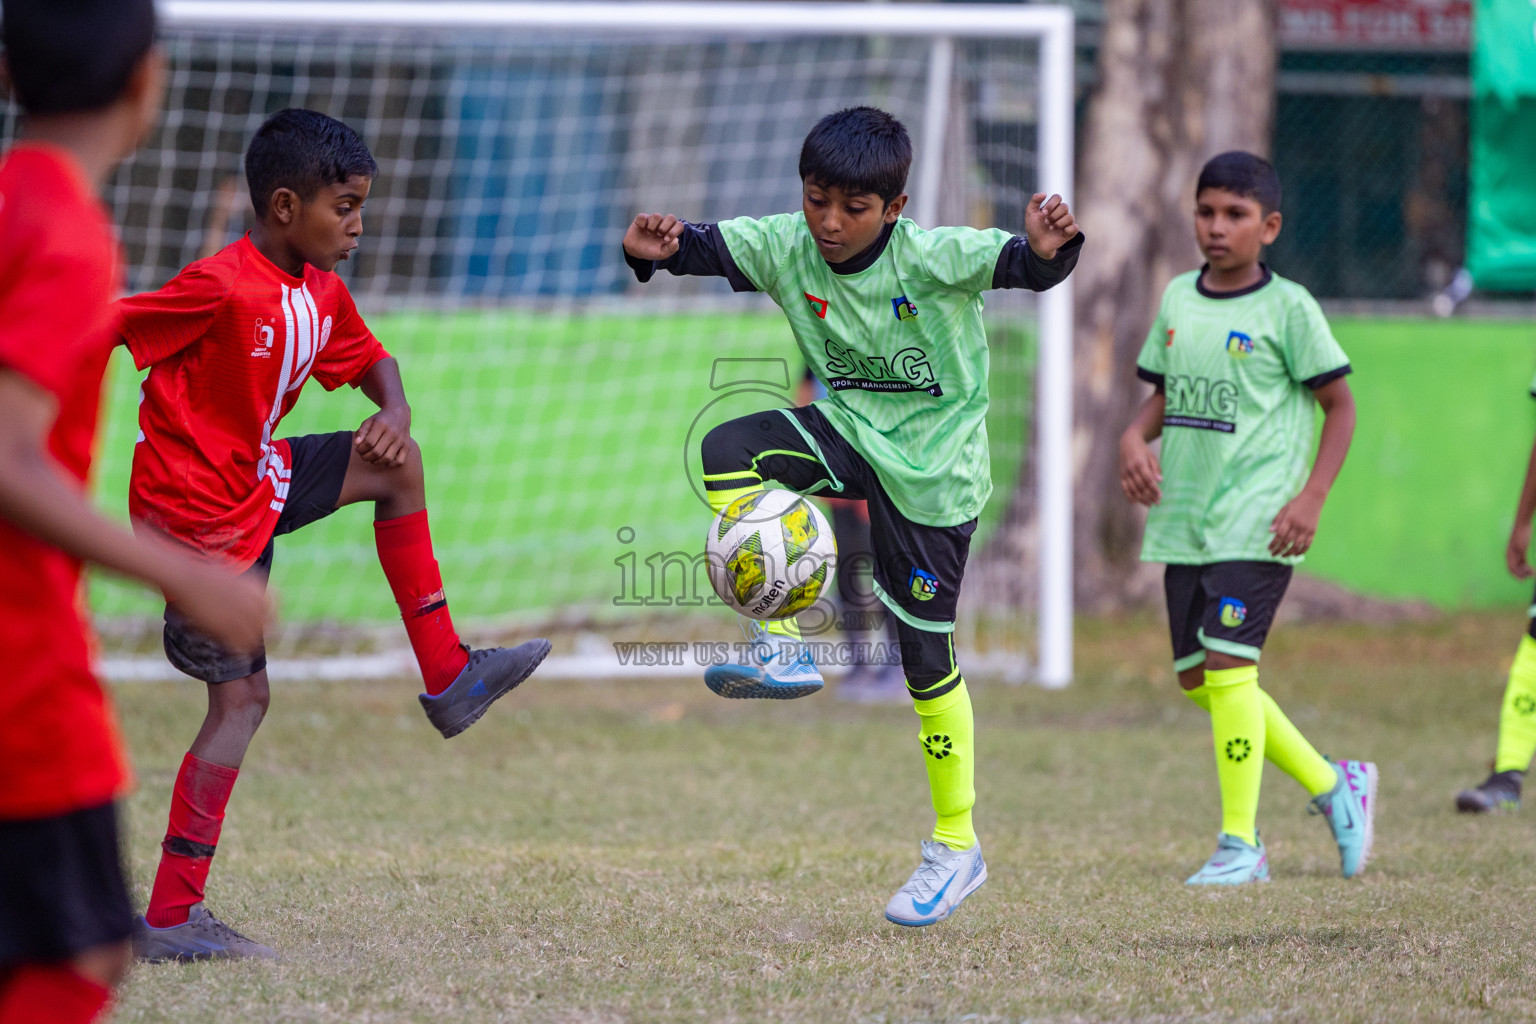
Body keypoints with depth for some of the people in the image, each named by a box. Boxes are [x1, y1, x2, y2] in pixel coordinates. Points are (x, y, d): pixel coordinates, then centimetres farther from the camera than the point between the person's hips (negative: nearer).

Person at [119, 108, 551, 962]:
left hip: (257, 482, 9)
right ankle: (170, 918, -5)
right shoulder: (220, 288, -25)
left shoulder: (323, 293, 2)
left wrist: (395, 413, -4)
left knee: (396, 466, 15)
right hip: (200, 511, -9)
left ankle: (449, 678, 20)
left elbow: (371, 361, 18)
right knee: (242, 700, -7)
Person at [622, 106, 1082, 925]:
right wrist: (654, 250, -37)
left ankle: (957, 847, 17)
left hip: (933, 466, -4)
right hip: (849, 428, 5)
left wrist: (1047, 250, -56)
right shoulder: (787, 247, -9)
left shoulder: (933, 258, -22)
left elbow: (1018, 264, -32)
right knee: (727, 450, -23)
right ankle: (783, 648, -15)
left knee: (926, 656, 1)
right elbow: (706, 246, -14)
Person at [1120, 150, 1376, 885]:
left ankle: (1240, 842, -7)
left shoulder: (1287, 307, -6)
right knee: (1196, 677, 8)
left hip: (1257, 519, -7)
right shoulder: (1178, 298, 10)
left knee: (1228, 662, -16)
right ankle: (1333, 785, 24)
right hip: (1184, 517, 7)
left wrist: (1311, 498, -12)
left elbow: (1339, 406, -2)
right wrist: (1135, 438, -2)